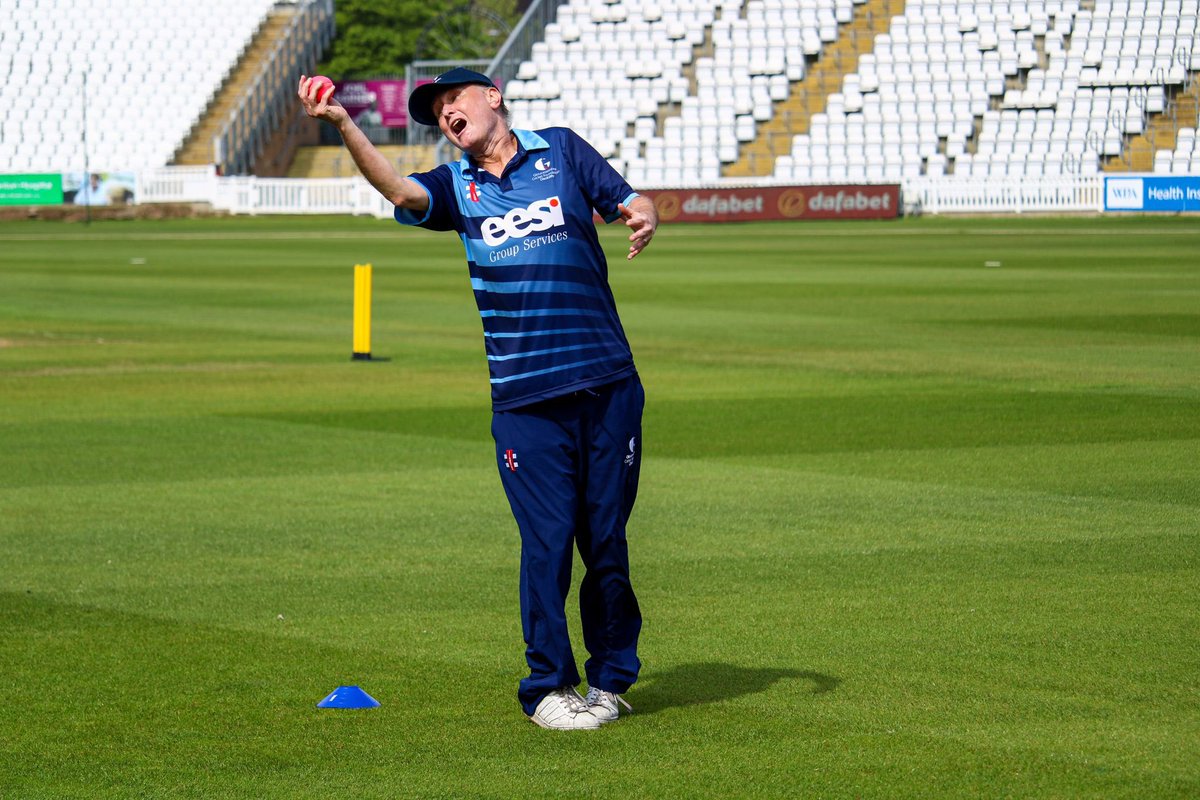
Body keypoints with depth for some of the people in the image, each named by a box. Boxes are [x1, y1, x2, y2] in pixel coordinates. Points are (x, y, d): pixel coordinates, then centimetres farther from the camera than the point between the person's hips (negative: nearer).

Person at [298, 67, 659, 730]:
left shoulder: (561, 150, 11)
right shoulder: (455, 186, 11)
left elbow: (628, 201, 11)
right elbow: (398, 190, -8)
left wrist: (642, 218, -14)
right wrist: (342, 125, -23)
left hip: (607, 386, 0)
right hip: (523, 401, 0)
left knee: (606, 540, 4)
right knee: (546, 542, -4)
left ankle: (611, 679, 18)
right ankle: (547, 687, 7)